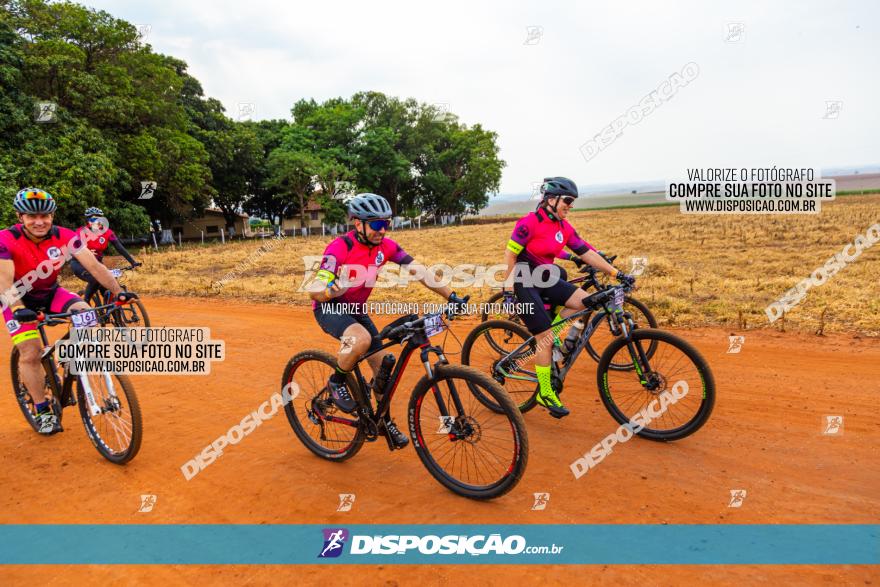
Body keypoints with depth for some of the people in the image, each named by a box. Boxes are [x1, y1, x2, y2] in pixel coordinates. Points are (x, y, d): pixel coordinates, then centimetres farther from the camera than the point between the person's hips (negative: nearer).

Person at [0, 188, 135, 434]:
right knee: (30, 353, -12)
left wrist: (118, 291, -36)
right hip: (21, 300, -2)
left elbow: (94, 265, -24)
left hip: (50, 293, 2)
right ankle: (42, 412, 5)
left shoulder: (65, 236, -20)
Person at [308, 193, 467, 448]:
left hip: (356, 309, 6)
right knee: (361, 339, -36)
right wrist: (333, 289, -54)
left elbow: (419, 271, -12)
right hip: (329, 308, -6)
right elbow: (314, 291, -31)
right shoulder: (339, 247, -27)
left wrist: (451, 296, -20)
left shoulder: (385, 246, -12)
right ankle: (336, 382, -8)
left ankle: (384, 420, 25)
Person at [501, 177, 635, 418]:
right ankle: (545, 394, 6)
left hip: (545, 280, 7)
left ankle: (546, 344, 7)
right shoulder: (530, 222, -18)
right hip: (524, 283, -7)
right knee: (546, 338, -9)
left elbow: (587, 253, 2)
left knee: (583, 301, -10)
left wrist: (617, 274, -4)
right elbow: (510, 254, -15)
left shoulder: (564, 227, 3)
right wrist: (508, 289, -15)